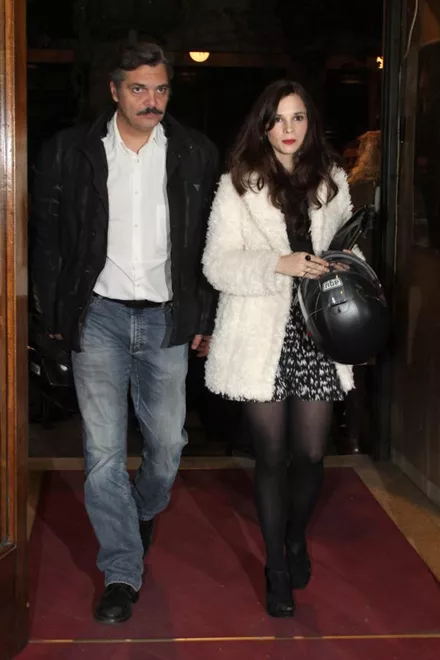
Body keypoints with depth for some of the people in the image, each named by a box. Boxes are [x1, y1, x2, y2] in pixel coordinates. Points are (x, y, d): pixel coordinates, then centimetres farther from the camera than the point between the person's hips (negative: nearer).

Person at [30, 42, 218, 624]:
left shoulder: (196, 155, 2)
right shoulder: (70, 151, 0)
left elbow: (212, 243, 6)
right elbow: (46, 237, 5)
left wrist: (206, 319, 3)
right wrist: (55, 313, 1)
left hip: (166, 318, 1)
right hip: (99, 315, -1)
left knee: (167, 442, 9)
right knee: (104, 451, -1)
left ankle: (145, 511, 42)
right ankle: (122, 573, 12)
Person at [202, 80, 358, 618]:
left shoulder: (331, 180, 9)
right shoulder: (239, 185, -2)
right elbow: (217, 263, -8)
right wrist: (280, 265, -21)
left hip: (318, 332, 3)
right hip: (262, 336, -3)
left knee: (310, 454, 6)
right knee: (272, 455, 5)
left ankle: (296, 538, 36)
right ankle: (277, 568, 23)